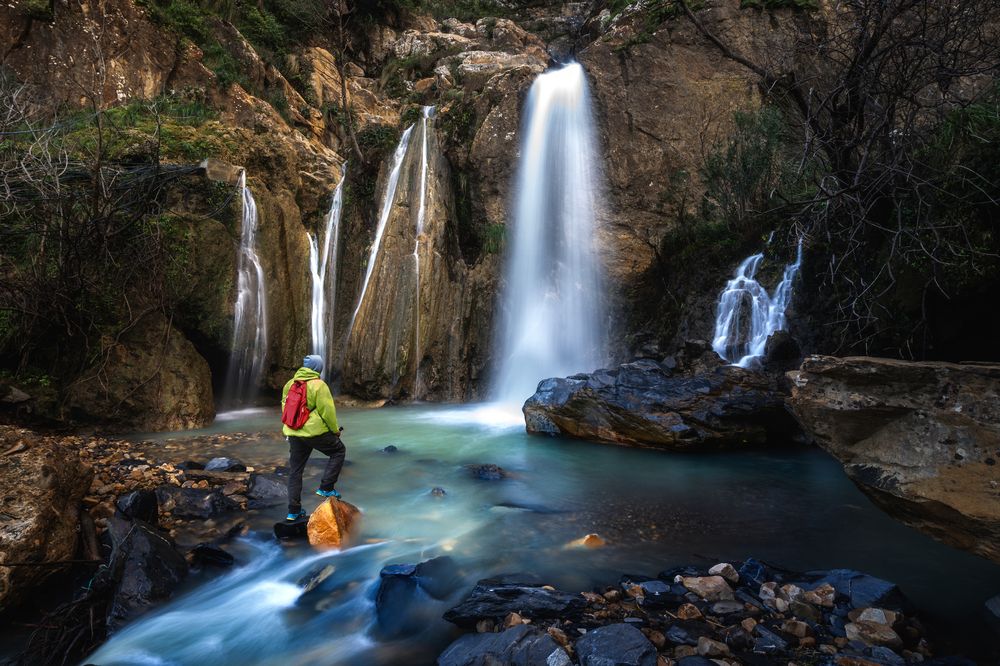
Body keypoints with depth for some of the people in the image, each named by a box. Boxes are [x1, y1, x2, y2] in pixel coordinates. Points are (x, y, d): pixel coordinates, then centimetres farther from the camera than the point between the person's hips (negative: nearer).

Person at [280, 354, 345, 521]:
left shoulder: (290, 384, 10)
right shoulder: (318, 385, -11)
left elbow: (285, 408, 18)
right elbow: (327, 411, -13)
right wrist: (335, 430, 1)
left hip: (293, 433, 6)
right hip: (315, 431, -6)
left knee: (295, 471, 14)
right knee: (339, 451, 14)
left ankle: (293, 511, 16)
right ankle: (326, 488, 5)